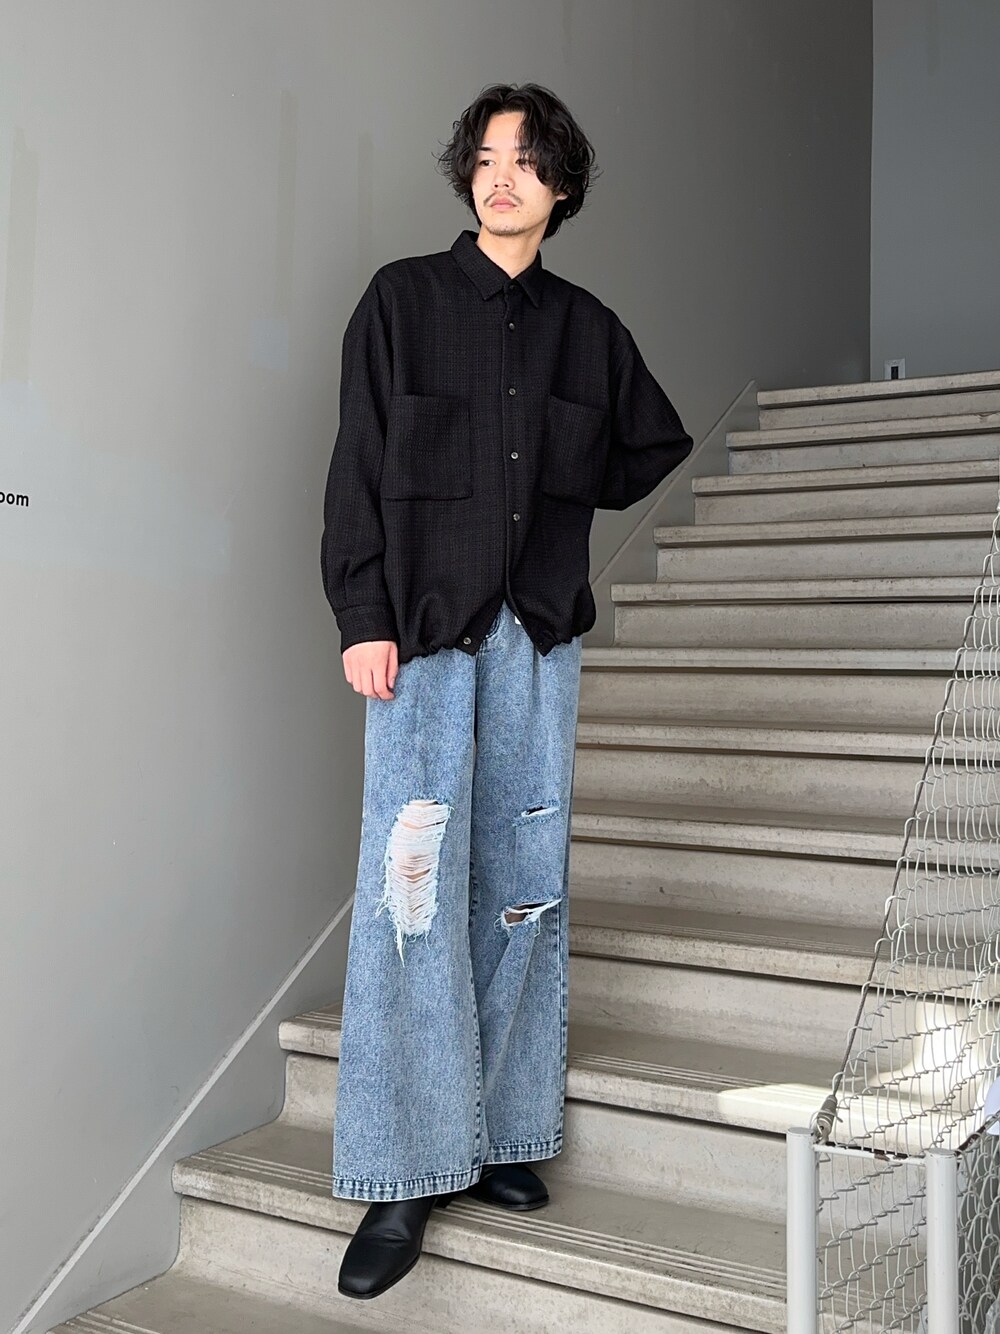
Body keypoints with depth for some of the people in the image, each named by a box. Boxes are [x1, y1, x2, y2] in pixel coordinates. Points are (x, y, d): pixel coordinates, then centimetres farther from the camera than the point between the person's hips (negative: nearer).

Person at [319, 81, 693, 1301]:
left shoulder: (585, 327, 13)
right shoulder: (404, 299, 4)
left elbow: (657, 445, 25)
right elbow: (359, 468, -2)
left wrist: (568, 493, 11)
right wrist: (362, 615, -10)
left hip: (539, 627, 4)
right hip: (426, 621, -3)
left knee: (525, 881, 5)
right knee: (414, 887, -9)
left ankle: (499, 1132, 18)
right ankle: (409, 1171, 0)